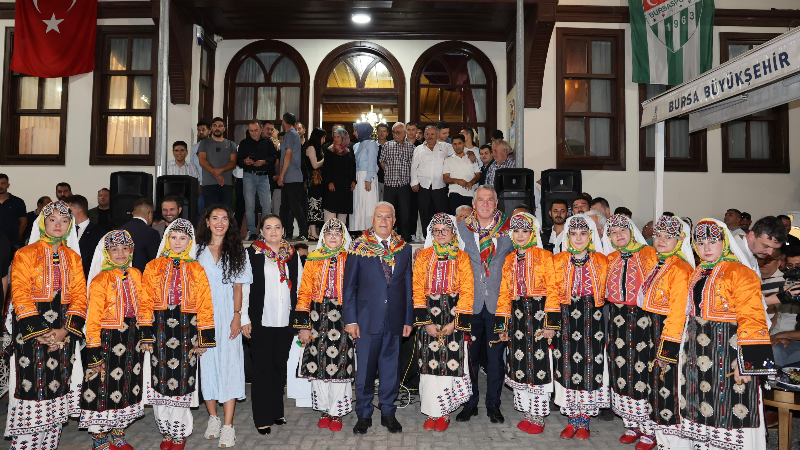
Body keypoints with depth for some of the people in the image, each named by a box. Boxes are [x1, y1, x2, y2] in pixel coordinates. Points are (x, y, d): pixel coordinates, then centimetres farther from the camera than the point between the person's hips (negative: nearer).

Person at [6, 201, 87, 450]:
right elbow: (20, 295, -7)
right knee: (31, 384, -7)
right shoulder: (26, 254, 1)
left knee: (57, 387, 6)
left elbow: (79, 295, 6)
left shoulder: (73, 257, 12)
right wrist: (40, 332, -14)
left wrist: (64, 331, -7)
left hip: (64, 330, 4)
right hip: (31, 327, -3)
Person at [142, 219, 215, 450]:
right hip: (159, 330, 1)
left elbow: (204, 306, 4)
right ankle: (166, 431, 20)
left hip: (185, 332, -1)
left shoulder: (196, 270, 5)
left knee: (182, 381, 2)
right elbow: (145, 302, 3)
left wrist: (203, 339, 1)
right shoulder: (153, 267, 6)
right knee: (161, 381, 4)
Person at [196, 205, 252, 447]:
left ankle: (228, 426, -3)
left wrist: (237, 315, -5)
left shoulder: (237, 252, 8)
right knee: (206, 364, 4)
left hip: (228, 317, -1)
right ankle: (213, 419, 20)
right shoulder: (196, 250, 7)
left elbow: (238, 287, 5)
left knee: (229, 365, -6)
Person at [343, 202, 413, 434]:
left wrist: (408, 319, 5)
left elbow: (408, 286, 8)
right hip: (367, 318, -2)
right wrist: (350, 319, -5)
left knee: (391, 369, 10)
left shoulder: (404, 249, 6)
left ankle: (388, 413, 25)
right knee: (365, 370, 5)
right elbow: (349, 286, 0)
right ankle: (364, 415, 21)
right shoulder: (359, 247, 0)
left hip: (394, 319, 2)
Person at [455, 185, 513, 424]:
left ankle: (493, 404, 22)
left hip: (497, 303, 0)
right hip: (470, 303, 0)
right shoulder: (461, 229, 4)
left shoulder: (509, 230, 4)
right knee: (469, 355, 8)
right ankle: (470, 403, 23)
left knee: (496, 356, 7)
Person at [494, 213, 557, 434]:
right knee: (519, 363, 7)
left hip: (539, 314, -4)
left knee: (538, 363, -3)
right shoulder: (509, 260, 13)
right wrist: (502, 324, 8)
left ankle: (538, 415, 11)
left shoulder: (544, 256, -1)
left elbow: (553, 290, -6)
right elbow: (504, 294, 13)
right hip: (517, 316, 5)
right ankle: (527, 411, 21)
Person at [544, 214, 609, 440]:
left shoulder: (602, 262, 5)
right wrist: (551, 324, -2)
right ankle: (572, 420, 17)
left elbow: (606, 294, 9)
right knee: (568, 368, 4)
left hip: (592, 321, 0)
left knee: (590, 369, 2)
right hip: (566, 320, 0)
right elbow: (553, 295, 2)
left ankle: (584, 421, 16)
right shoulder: (558, 261, 4)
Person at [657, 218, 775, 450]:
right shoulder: (697, 275, 14)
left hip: (727, 350, -7)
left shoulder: (740, 273, -9)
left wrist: (747, 362, -24)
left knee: (729, 407, -2)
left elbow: (752, 319, -17)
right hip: (696, 350, 7)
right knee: (700, 401, 13)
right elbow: (684, 314, 16)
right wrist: (669, 351, 15)